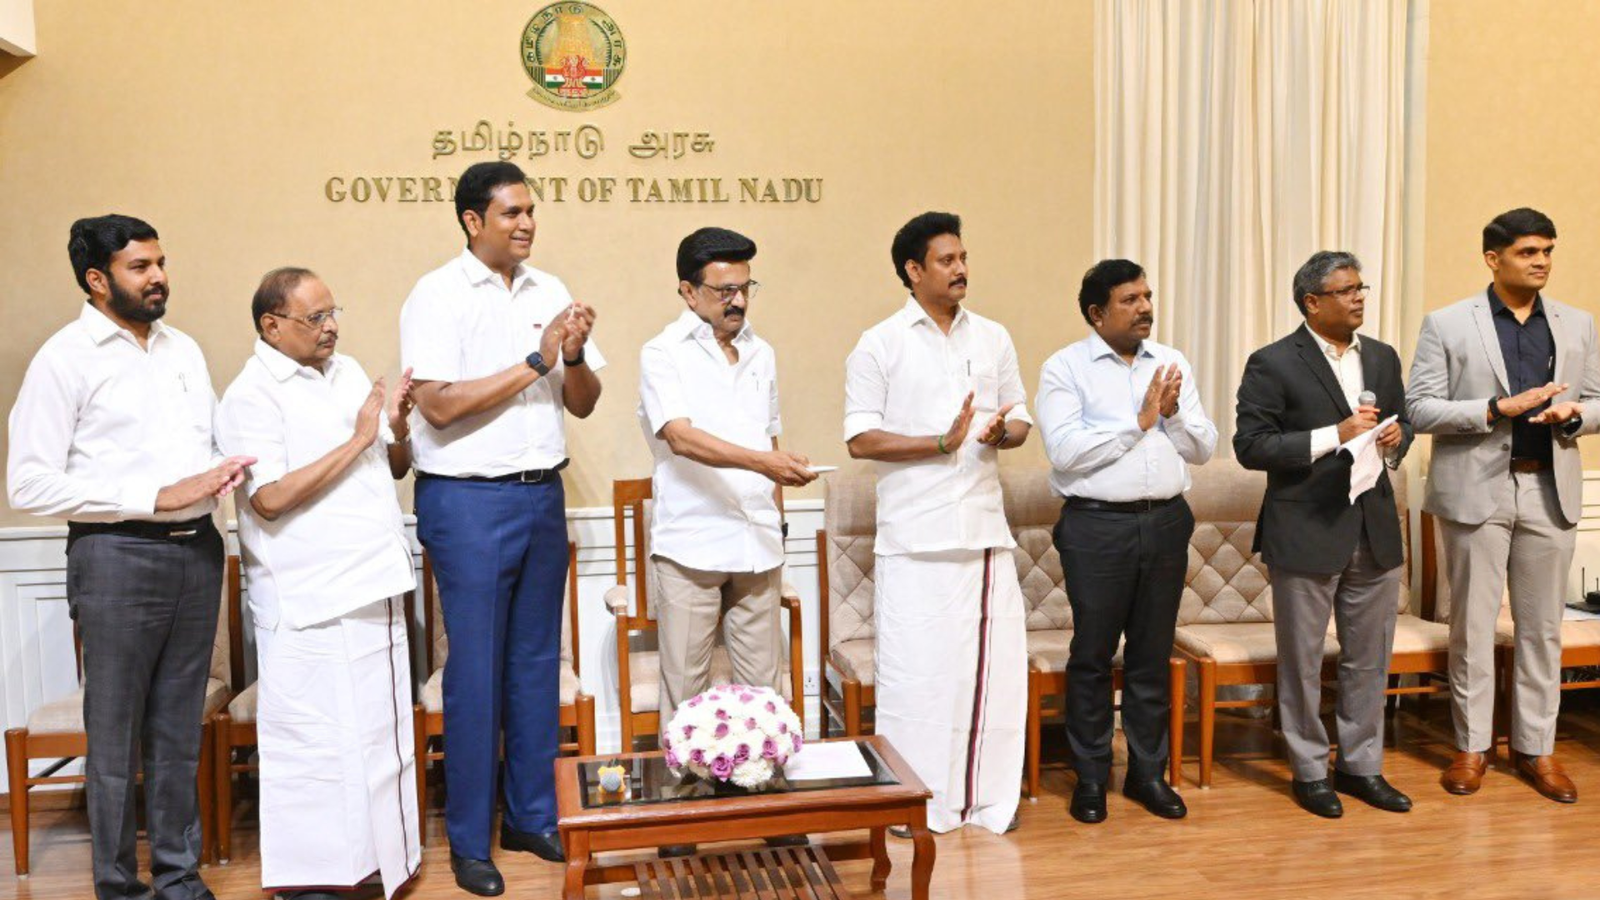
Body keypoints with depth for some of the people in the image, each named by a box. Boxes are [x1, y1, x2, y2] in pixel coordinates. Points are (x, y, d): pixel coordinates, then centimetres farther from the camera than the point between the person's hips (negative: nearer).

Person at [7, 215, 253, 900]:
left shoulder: (184, 349, 14)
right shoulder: (66, 358, -5)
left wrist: (226, 469, -3)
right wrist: (156, 497, -16)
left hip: (197, 551, 5)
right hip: (118, 555, -5)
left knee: (179, 731, 13)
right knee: (115, 736, 5)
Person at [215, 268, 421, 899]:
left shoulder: (348, 373, 12)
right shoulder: (251, 397, -9)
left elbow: (396, 468, 16)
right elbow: (270, 498, -21)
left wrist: (397, 426, -5)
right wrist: (357, 440, -18)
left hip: (374, 588, 7)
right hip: (309, 603, -7)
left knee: (380, 730, 15)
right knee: (312, 741, 1)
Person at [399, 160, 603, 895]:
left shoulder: (549, 291, 9)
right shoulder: (437, 296, -6)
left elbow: (583, 403, 9)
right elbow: (439, 405, -17)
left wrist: (575, 356, -11)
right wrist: (535, 362, -17)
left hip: (542, 495, 5)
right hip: (469, 501, -5)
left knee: (538, 663, 12)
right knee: (476, 672, 1)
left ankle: (533, 817, 26)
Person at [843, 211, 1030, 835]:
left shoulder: (993, 339, 13)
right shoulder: (880, 345, -1)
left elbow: (1020, 420, 17)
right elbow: (860, 439, -7)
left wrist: (1002, 433, -7)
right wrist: (943, 442, -15)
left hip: (984, 527, 4)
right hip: (915, 537, -4)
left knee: (993, 662, 7)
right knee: (914, 670, -1)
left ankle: (988, 796, 22)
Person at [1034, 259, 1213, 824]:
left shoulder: (1173, 365, 11)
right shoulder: (1064, 368, -3)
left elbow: (1204, 448, 9)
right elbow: (1064, 451, -16)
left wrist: (1174, 414, -10)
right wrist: (1138, 421, -13)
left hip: (1165, 523, 4)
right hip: (1096, 527, -4)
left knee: (1153, 655, 12)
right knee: (1092, 656, 5)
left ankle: (1148, 772, 25)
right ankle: (1090, 777, 18)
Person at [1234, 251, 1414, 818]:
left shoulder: (1383, 358, 10)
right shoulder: (1273, 364, -10)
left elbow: (1401, 423, 21)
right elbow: (1250, 446, -15)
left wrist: (1396, 438, -3)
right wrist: (1335, 435, -20)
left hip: (1375, 530, 6)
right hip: (1307, 534, -6)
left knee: (1369, 660, 14)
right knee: (1303, 662, 7)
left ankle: (1361, 765, 29)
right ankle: (1310, 772, 21)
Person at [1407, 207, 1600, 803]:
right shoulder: (1447, 325, -2)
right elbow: (1420, 410, -7)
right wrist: (1500, 408, -18)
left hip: (1550, 491, 3)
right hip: (1476, 490, -3)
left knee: (1542, 626, 9)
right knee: (1472, 624, 5)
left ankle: (1536, 747, 21)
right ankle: (1472, 745, 17)